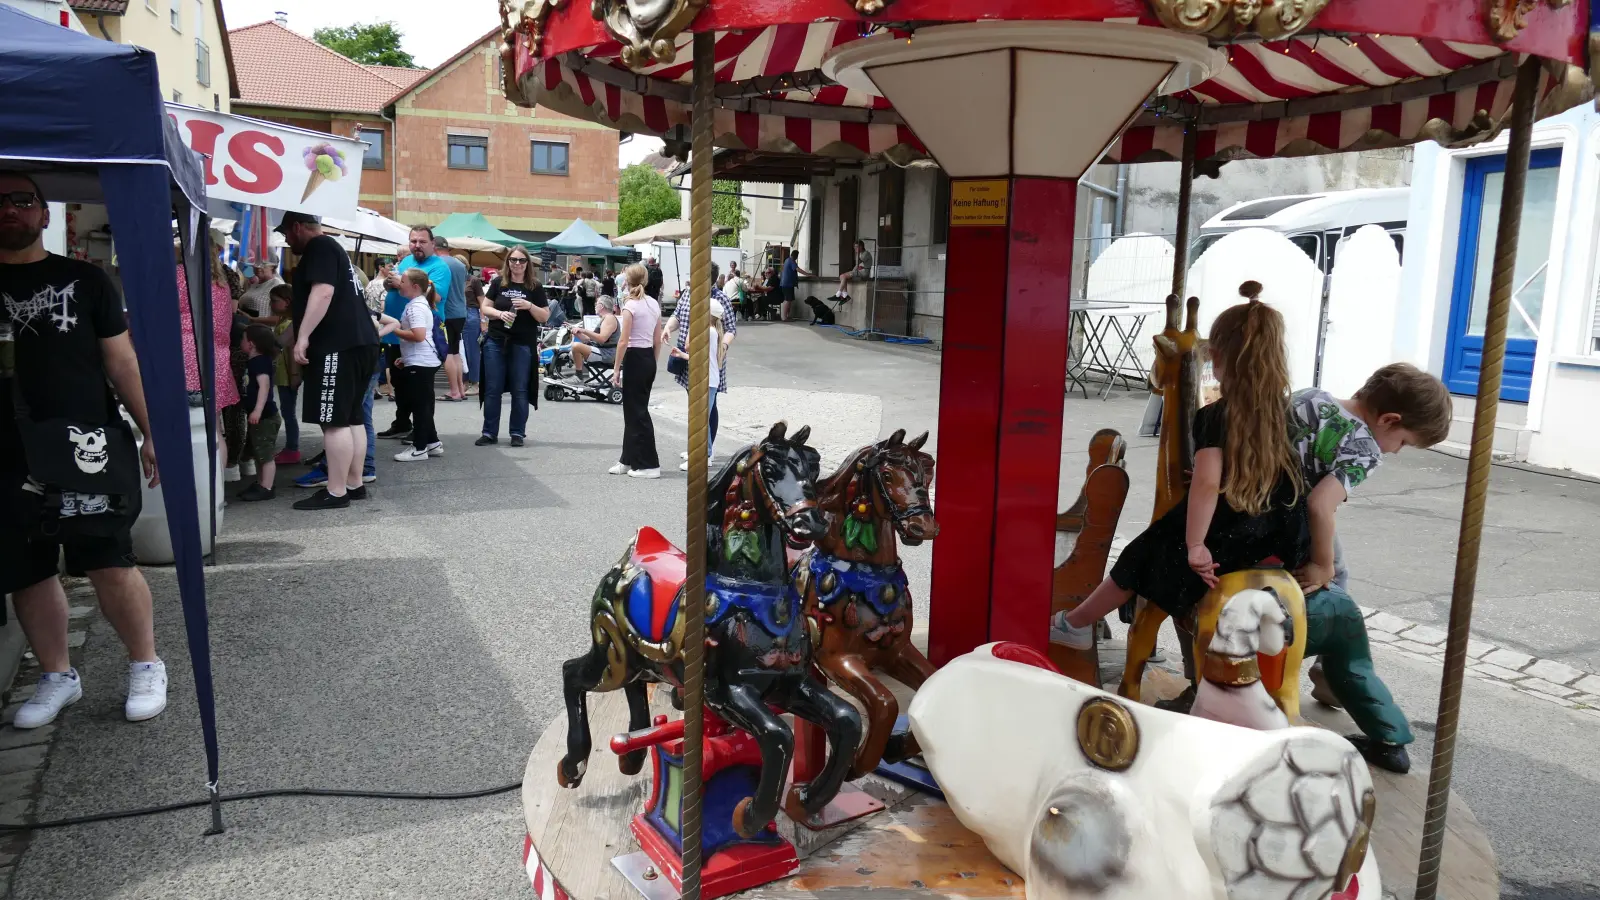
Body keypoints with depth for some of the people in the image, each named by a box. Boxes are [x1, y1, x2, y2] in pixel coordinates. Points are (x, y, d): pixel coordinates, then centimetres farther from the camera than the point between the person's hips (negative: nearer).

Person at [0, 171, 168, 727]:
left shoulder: (84, 280, 5)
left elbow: (121, 361, 6)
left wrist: (151, 432, 2)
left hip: (89, 449, -3)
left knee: (110, 565, -5)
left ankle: (145, 666, 12)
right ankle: (57, 677, 25)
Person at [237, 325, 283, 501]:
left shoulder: (260, 361, -17)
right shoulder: (254, 361, 15)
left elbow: (264, 385, -28)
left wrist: (258, 410, -33)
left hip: (265, 416, -11)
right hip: (259, 416, 11)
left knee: (265, 454, -7)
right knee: (257, 453, 17)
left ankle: (267, 488, -4)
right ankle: (260, 484, 26)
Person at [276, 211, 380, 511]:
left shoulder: (319, 248, -7)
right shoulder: (331, 248, 26)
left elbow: (322, 292, -22)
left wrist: (302, 337, -24)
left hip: (338, 345, -11)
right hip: (356, 342, 11)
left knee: (334, 421, -9)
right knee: (351, 418, 12)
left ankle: (336, 492, -8)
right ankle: (355, 484, 16)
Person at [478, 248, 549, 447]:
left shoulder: (535, 287, 1)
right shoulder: (498, 283, 5)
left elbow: (545, 317, 0)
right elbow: (484, 308, 6)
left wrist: (529, 306, -17)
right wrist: (500, 313, -13)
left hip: (523, 345, -1)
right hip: (496, 342, 2)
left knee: (519, 390, 4)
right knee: (492, 389, 4)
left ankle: (518, 433, 13)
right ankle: (489, 432, 12)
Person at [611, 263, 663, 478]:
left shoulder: (630, 305, -13)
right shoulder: (654, 303, 9)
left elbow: (624, 341, -15)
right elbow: (658, 340, 12)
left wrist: (617, 368, -10)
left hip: (635, 358, -8)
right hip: (649, 358, 8)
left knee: (637, 412, -1)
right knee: (633, 409, 15)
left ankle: (649, 465, 1)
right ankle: (629, 460, 22)